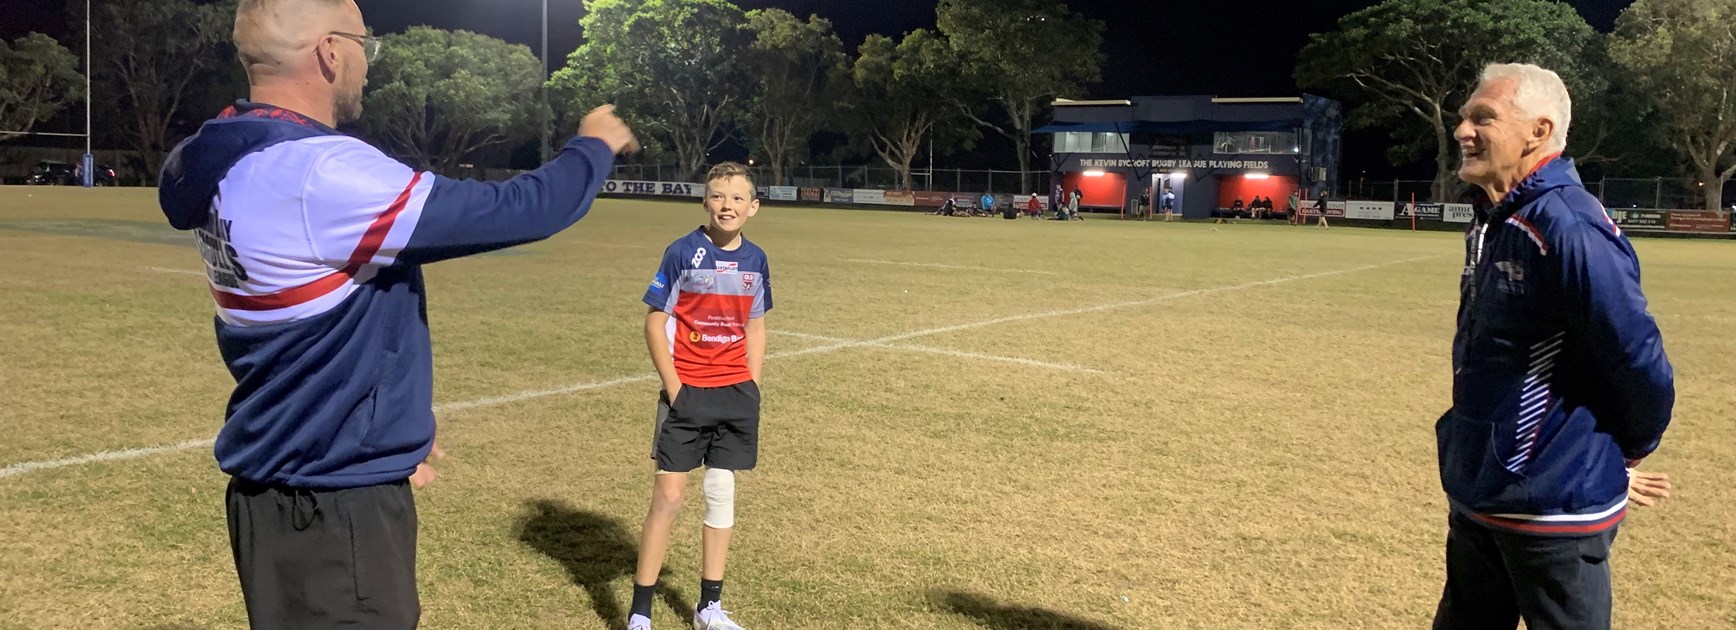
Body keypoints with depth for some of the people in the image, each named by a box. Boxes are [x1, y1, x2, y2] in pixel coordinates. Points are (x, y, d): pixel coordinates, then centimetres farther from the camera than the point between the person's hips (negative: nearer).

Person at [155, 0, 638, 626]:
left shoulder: (237, 163, 5)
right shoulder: (320, 174, -25)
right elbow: (515, 213, -22)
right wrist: (594, 146, -4)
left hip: (279, 486, 10)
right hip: (333, 510, -10)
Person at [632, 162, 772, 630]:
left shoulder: (755, 260, 4)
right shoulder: (683, 252, -9)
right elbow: (655, 323, -7)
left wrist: (752, 388, 6)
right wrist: (674, 388, -12)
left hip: (736, 393, 4)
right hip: (687, 393, -4)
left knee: (722, 495, 11)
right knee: (668, 497, -3)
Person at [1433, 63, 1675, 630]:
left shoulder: (1570, 229, -22)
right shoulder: (1494, 227, 7)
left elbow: (1642, 364, -21)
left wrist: (1627, 454, -4)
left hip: (1553, 512, -9)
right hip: (1476, 499, 9)